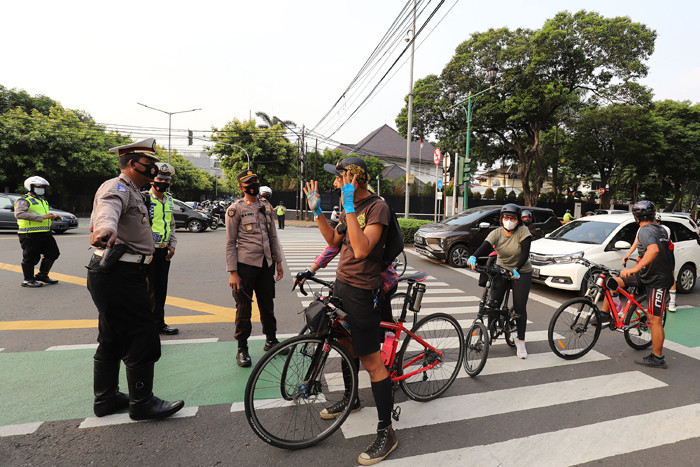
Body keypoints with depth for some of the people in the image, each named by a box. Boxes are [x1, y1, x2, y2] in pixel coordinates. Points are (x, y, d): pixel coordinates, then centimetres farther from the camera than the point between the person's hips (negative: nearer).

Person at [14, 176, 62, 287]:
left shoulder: (43, 200, 20)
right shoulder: (24, 201, -9)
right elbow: (19, 214, -26)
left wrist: (54, 216, 12)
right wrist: (42, 217, -32)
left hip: (45, 233, 9)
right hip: (30, 235, -8)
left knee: (53, 253, 11)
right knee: (30, 257, 0)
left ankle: (42, 275, 26)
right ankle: (28, 280, 14)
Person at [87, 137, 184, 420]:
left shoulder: (130, 191, 21)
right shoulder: (117, 187, -12)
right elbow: (108, 209, -37)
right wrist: (106, 228, -59)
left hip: (118, 275, 11)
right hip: (119, 276, -11)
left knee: (112, 339, 17)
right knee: (142, 337, -5)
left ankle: (106, 399, 30)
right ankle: (142, 403, 7)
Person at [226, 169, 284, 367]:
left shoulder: (267, 206, 12)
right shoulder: (235, 209, -4)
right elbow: (230, 243, -6)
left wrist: (278, 261, 13)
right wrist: (232, 272, -10)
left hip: (266, 263, 5)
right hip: (245, 264, -5)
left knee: (267, 304, 14)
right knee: (244, 307, 4)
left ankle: (271, 340, 30)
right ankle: (242, 348, 19)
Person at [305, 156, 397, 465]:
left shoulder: (377, 207, -18)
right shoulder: (350, 208, 9)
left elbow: (361, 249, -30)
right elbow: (334, 240, 14)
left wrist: (349, 207, -31)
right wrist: (317, 211, 6)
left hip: (361, 291, -9)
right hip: (341, 284, 9)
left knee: (371, 361, -2)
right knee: (346, 344, 24)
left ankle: (386, 432, 14)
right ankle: (350, 399, 48)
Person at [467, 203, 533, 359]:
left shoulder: (523, 231, -12)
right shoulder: (496, 233, -6)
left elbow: (525, 253, -23)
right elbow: (485, 247, -23)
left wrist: (516, 269, -38)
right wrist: (473, 257, -44)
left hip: (521, 273, -2)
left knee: (520, 307, -4)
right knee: (493, 303, -8)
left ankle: (520, 342, 12)